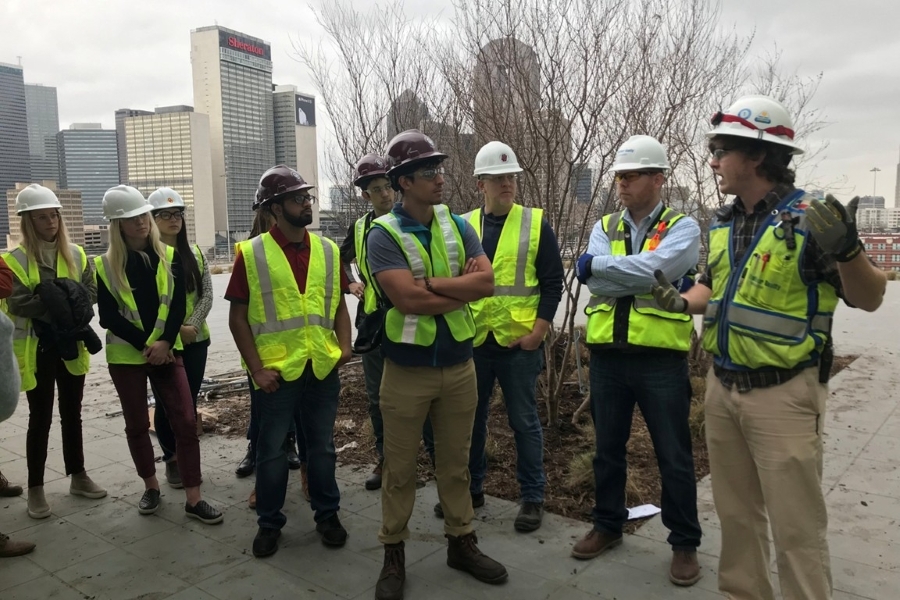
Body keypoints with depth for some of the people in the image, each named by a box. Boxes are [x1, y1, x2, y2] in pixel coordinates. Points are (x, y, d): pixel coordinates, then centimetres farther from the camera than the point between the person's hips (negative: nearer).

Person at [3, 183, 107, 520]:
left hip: (71, 345, 4)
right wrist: (60, 300, -22)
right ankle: (35, 489, 17)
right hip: (37, 349, -4)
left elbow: (90, 293, -1)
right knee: (41, 418, 3)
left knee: (72, 414, 14)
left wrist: (65, 302, -19)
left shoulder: (76, 254, 5)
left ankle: (78, 477, 27)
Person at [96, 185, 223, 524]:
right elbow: (108, 317, -6)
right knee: (137, 424, 10)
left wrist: (164, 343, -17)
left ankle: (193, 499, 1)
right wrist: (145, 344, -15)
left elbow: (178, 306, -4)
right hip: (126, 355, 0)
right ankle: (151, 486, 30)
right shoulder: (105, 265, -1)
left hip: (166, 351, 0)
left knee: (186, 420, -6)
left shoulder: (170, 256, 3)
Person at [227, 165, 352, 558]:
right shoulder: (251, 253, -5)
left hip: (323, 368, 3)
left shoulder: (328, 250, 5)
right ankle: (269, 523, 28)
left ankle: (328, 514, 31)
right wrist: (257, 368, -10)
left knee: (322, 445, 14)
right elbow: (238, 317, -4)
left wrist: (344, 346, -4)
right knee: (272, 449, 10)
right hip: (277, 370, -2)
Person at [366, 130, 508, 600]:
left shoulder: (457, 226, 4)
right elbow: (408, 300, -23)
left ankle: (461, 543, 33)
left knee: (455, 463, 17)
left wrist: (431, 283, -17)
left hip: (459, 364, 4)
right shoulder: (383, 234, -10)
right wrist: (462, 286, -13)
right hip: (407, 370, -3)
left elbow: (487, 282, -9)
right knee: (399, 468, 10)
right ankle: (393, 554, 26)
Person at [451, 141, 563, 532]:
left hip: (519, 342, -3)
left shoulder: (536, 224, -1)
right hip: (472, 341, 3)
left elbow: (552, 283, -3)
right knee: (470, 418, 14)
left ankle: (533, 498, 21)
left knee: (524, 421, 6)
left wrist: (538, 331, -11)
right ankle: (470, 489, 31)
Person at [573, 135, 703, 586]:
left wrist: (594, 264, -14)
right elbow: (597, 283, -7)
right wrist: (645, 276, -16)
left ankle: (684, 542, 25)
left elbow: (656, 268, -22)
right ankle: (607, 525, 35)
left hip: (660, 357, -4)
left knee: (673, 456, 7)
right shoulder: (604, 228, 9)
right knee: (607, 448, 17)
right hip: (607, 354, 4)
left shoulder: (682, 228, -2)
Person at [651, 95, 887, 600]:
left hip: (783, 394, -7)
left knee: (796, 527, 5)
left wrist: (847, 249, -31)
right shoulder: (724, 222, 7)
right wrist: (681, 302, 0)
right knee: (736, 514, 20)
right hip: (723, 388, 7)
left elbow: (869, 299, -12)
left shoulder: (809, 218, -14)